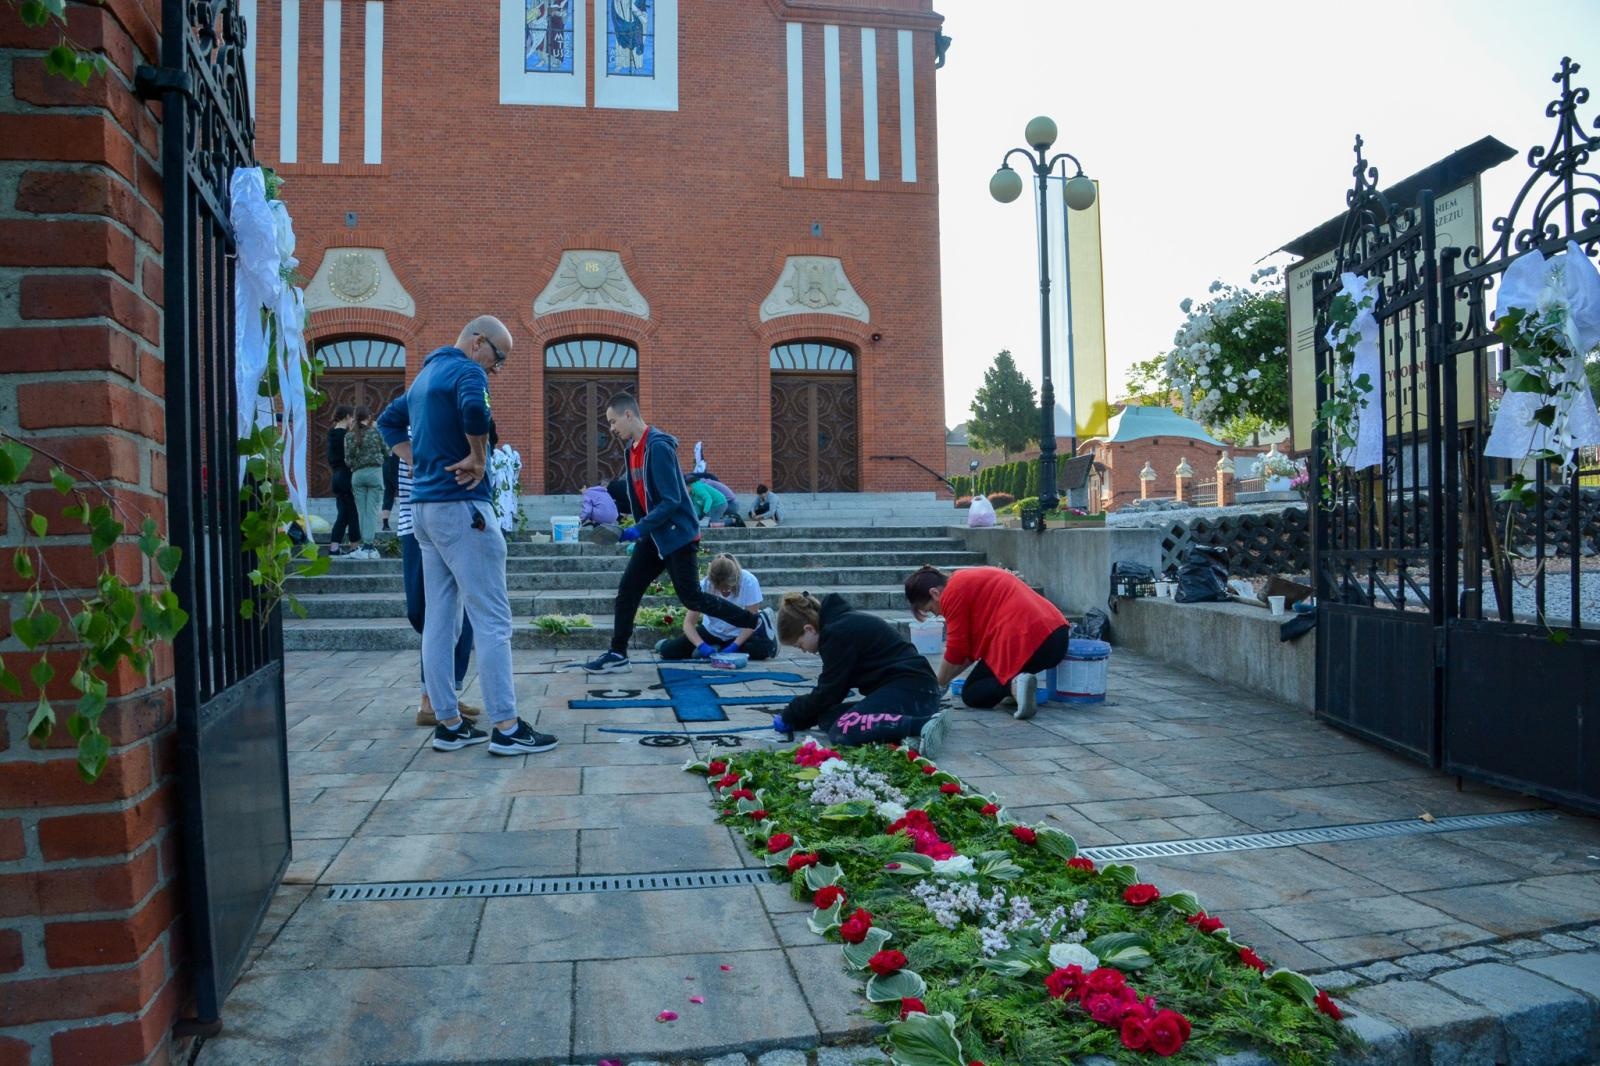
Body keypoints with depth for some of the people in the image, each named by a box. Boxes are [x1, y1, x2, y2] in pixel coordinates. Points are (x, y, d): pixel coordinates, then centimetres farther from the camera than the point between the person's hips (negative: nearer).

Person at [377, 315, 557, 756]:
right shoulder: (466, 371, -10)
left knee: (440, 620, 10)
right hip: (460, 506, -10)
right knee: (492, 620, -6)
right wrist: (478, 458, -17)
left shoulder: (426, 375, 20)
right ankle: (506, 727, -4)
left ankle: (448, 724, 15)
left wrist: (420, 462, 18)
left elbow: (389, 422, 31)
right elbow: (474, 408, -32)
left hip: (424, 506, 10)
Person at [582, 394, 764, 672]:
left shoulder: (658, 447, -21)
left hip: (679, 535, -9)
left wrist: (640, 528, -25)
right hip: (653, 536, 9)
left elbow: (672, 500, -24)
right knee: (628, 590, 5)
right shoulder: (632, 449, 8)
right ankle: (618, 654, 14)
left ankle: (755, 624, 10)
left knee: (691, 598, -3)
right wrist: (640, 530, 14)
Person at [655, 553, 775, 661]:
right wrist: (702, 645, -40)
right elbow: (688, 622, -23)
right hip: (712, 631, 0)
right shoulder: (704, 585, -24)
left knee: (763, 649, -33)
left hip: (740, 633, 0)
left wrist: (734, 646, -33)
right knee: (668, 651, -19)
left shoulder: (749, 582, -28)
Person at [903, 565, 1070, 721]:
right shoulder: (972, 579, 26)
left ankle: (1013, 685, -16)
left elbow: (956, 651, 0)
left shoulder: (953, 592, -2)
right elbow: (972, 645, 28)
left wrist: (939, 685, 15)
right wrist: (945, 679, 28)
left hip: (1026, 643, -10)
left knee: (971, 694, 9)